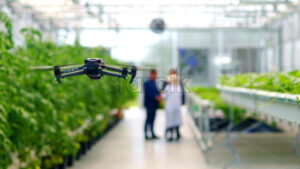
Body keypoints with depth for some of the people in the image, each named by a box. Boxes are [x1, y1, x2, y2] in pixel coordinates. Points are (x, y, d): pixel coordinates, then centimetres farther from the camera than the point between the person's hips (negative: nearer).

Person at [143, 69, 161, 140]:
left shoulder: (154, 82, 13)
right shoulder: (147, 83, -13)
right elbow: (148, 93, -19)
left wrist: (159, 95, -1)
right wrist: (156, 97, -24)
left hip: (154, 104, 8)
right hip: (149, 104, -8)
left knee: (152, 119, 11)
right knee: (148, 119, -5)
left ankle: (152, 134, 16)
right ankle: (146, 135, 0)